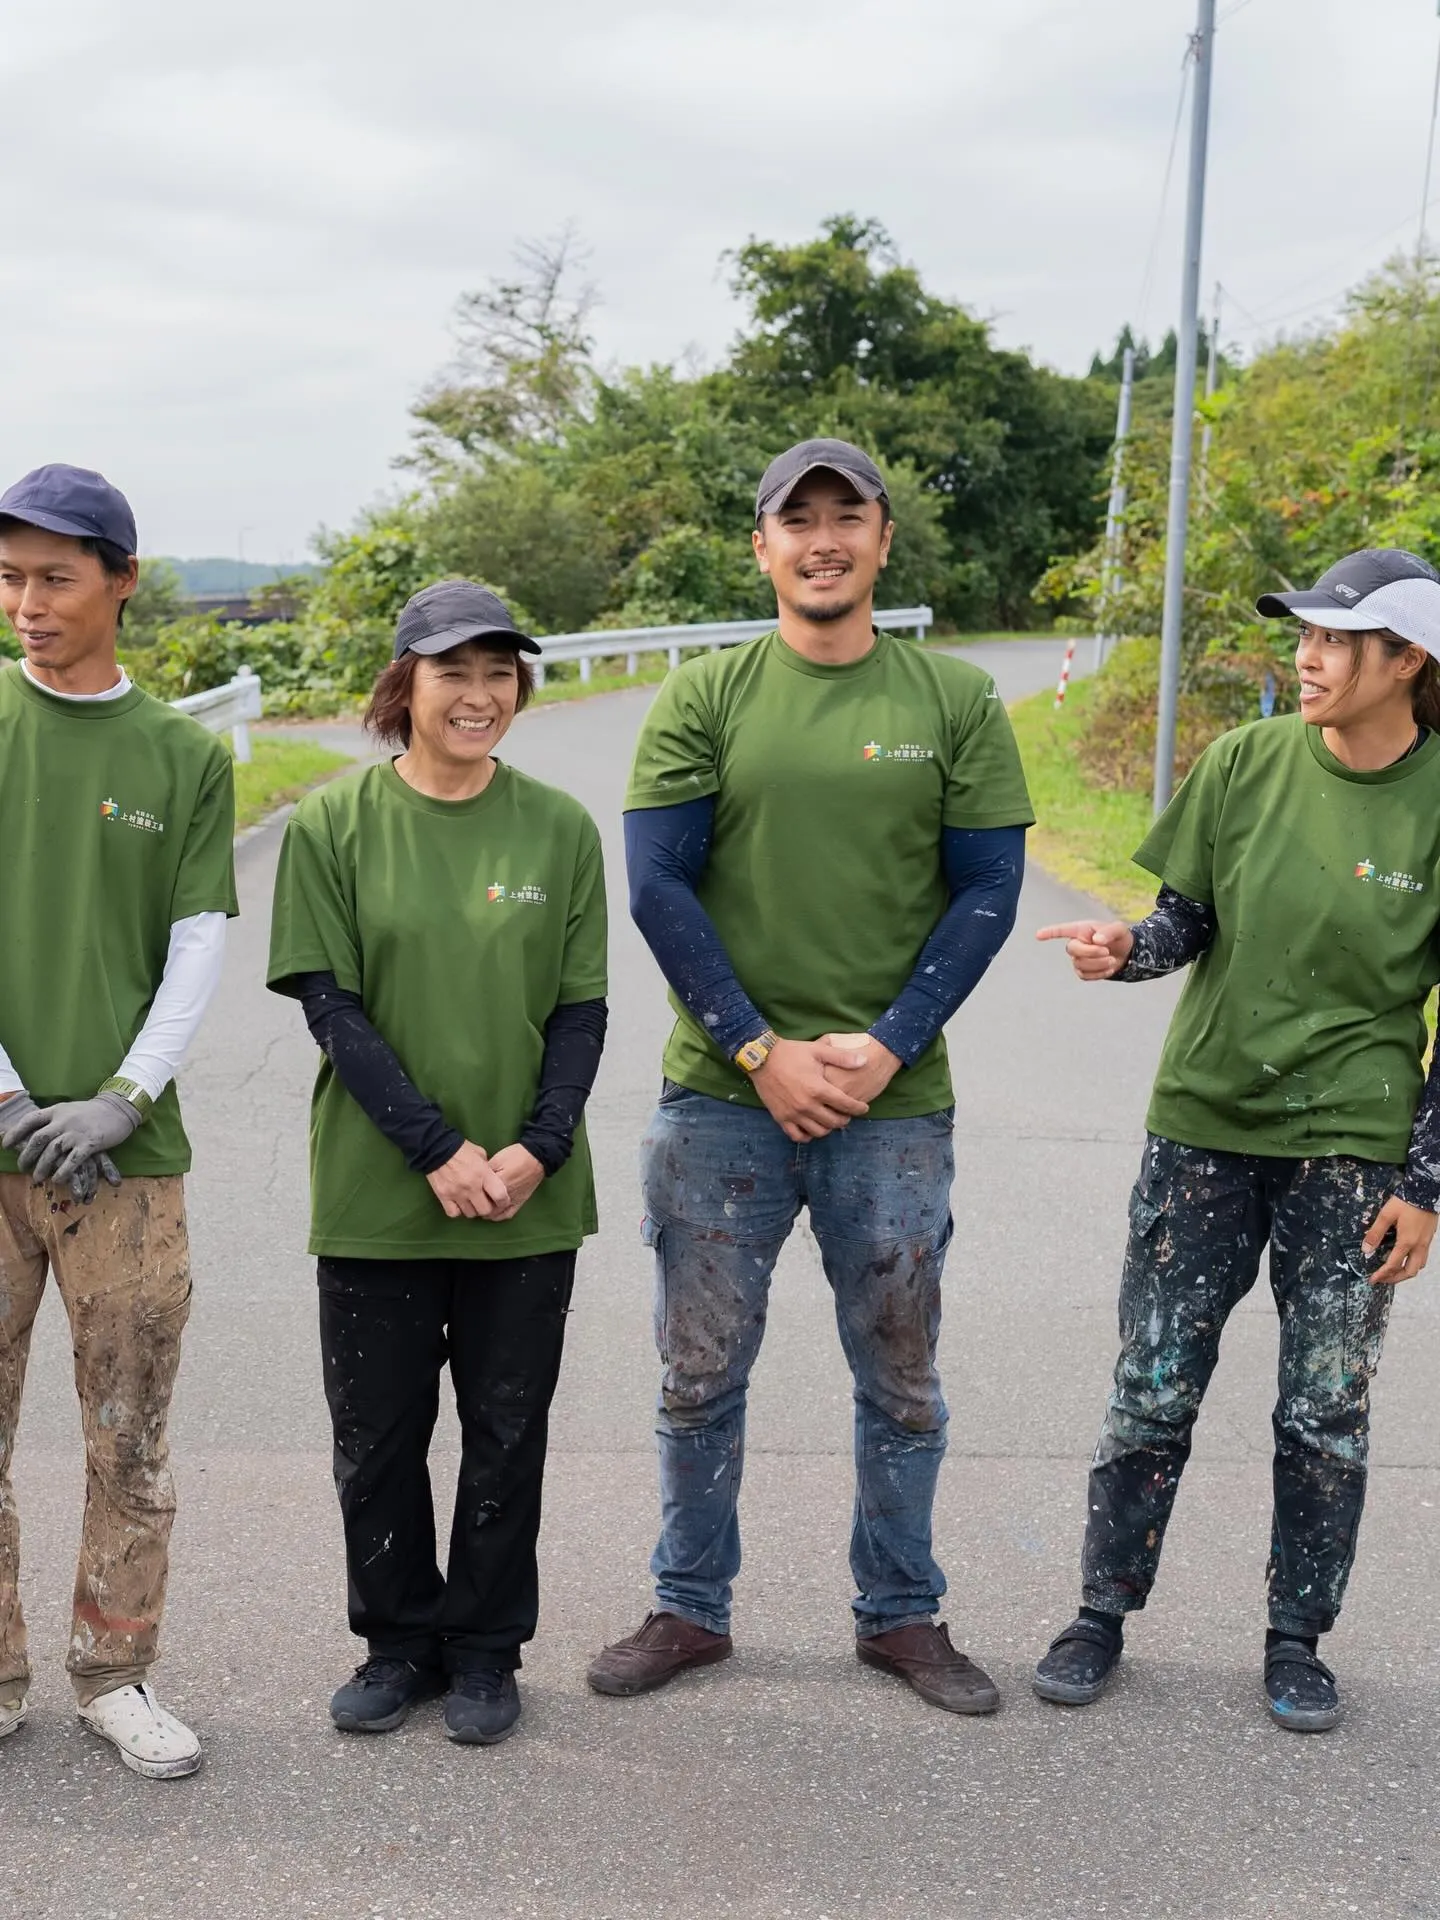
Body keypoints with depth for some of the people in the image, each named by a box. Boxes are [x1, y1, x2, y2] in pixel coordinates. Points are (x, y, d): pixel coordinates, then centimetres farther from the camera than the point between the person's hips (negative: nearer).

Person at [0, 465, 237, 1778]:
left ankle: (115, 1673, 22)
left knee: (132, 1443, 6)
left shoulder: (186, 756, 6)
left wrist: (122, 1099, -9)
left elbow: (199, 950, 3)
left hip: (126, 1147, 0)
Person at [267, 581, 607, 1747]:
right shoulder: (334, 822, -3)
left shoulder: (558, 827, 1)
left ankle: (486, 1651, 29)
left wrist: (537, 1148, -13)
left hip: (528, 1201, 1)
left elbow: (583, 1008, 2)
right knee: (377, 1434, 10)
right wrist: (437, 1149, -15)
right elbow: (330, 1002, -7)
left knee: (507, 1436, 10)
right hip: (375, 1198, -1)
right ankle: (400, 1643, 31)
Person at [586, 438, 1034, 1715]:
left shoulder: (957, 701, 2)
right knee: (701, 1374, 10)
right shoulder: (704, 698, 1)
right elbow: (658, 888, -3)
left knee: (901, 1382, 12)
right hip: (720, 1096, 0)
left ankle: (901, 1614, 30)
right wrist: (759, 1050, -10)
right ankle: (691, 1609, 28)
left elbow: (986, 893, 0)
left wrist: (886, 1046, -10)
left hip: (895, 1104, 0)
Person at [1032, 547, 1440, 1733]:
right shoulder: (1248, 764, -4)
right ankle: (1103, 1615, 25)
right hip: (1204, 1126, 2)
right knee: (1153, 1392, 8)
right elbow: (1187, 920, 5)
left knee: (1327, 1412, 8)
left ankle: (1298, 1640, 28)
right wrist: (1127, 950, -18)